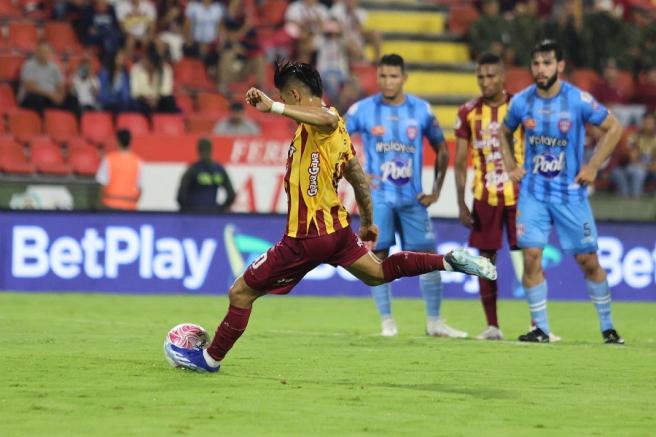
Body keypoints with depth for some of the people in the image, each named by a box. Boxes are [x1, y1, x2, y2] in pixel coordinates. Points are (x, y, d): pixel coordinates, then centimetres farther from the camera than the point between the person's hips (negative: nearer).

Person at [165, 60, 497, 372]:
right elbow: (359, 178, 21)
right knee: (376, 273, 29)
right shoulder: (336, 130, 11)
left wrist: (273, 107, -51)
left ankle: (210, 358, 12)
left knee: (240, 293, 1)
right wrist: (367, 221, 34)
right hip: (336, 227, 9)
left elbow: (327, 118, -45)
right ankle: (448, 261, 16)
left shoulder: (321, 123, -17)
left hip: (306, 238, -9)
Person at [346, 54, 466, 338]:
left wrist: (436, 190, 6)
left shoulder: (421, 110, 3)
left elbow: (441, 150, 13)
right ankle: (386, 322, 5)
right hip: (378, 196, -2)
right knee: (379, 257, -5)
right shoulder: (363, 110, -2)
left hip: (412, 197, 2)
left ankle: (434, 322, 11)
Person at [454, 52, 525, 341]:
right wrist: (461, 204, 0)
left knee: (524, 258, -6)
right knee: (486, 260, 3)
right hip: (484, 198, 2)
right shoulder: (468, 113, 3)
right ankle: (492, 326, 10)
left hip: (518, 196, -2)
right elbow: (461, 162, 6)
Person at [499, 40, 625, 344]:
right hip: (533, 191, 2)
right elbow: (505, 133, 18)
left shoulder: (578, 100, -11)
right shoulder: (521, 102, -2)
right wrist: (510, 166, 5)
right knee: (531, 256, -9)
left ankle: (607, 327, 16)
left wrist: (593, 166, -5)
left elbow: (613, 128, -1)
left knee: (588, 260, 2)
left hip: (571, 192, -2)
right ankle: (541, 328, 2)